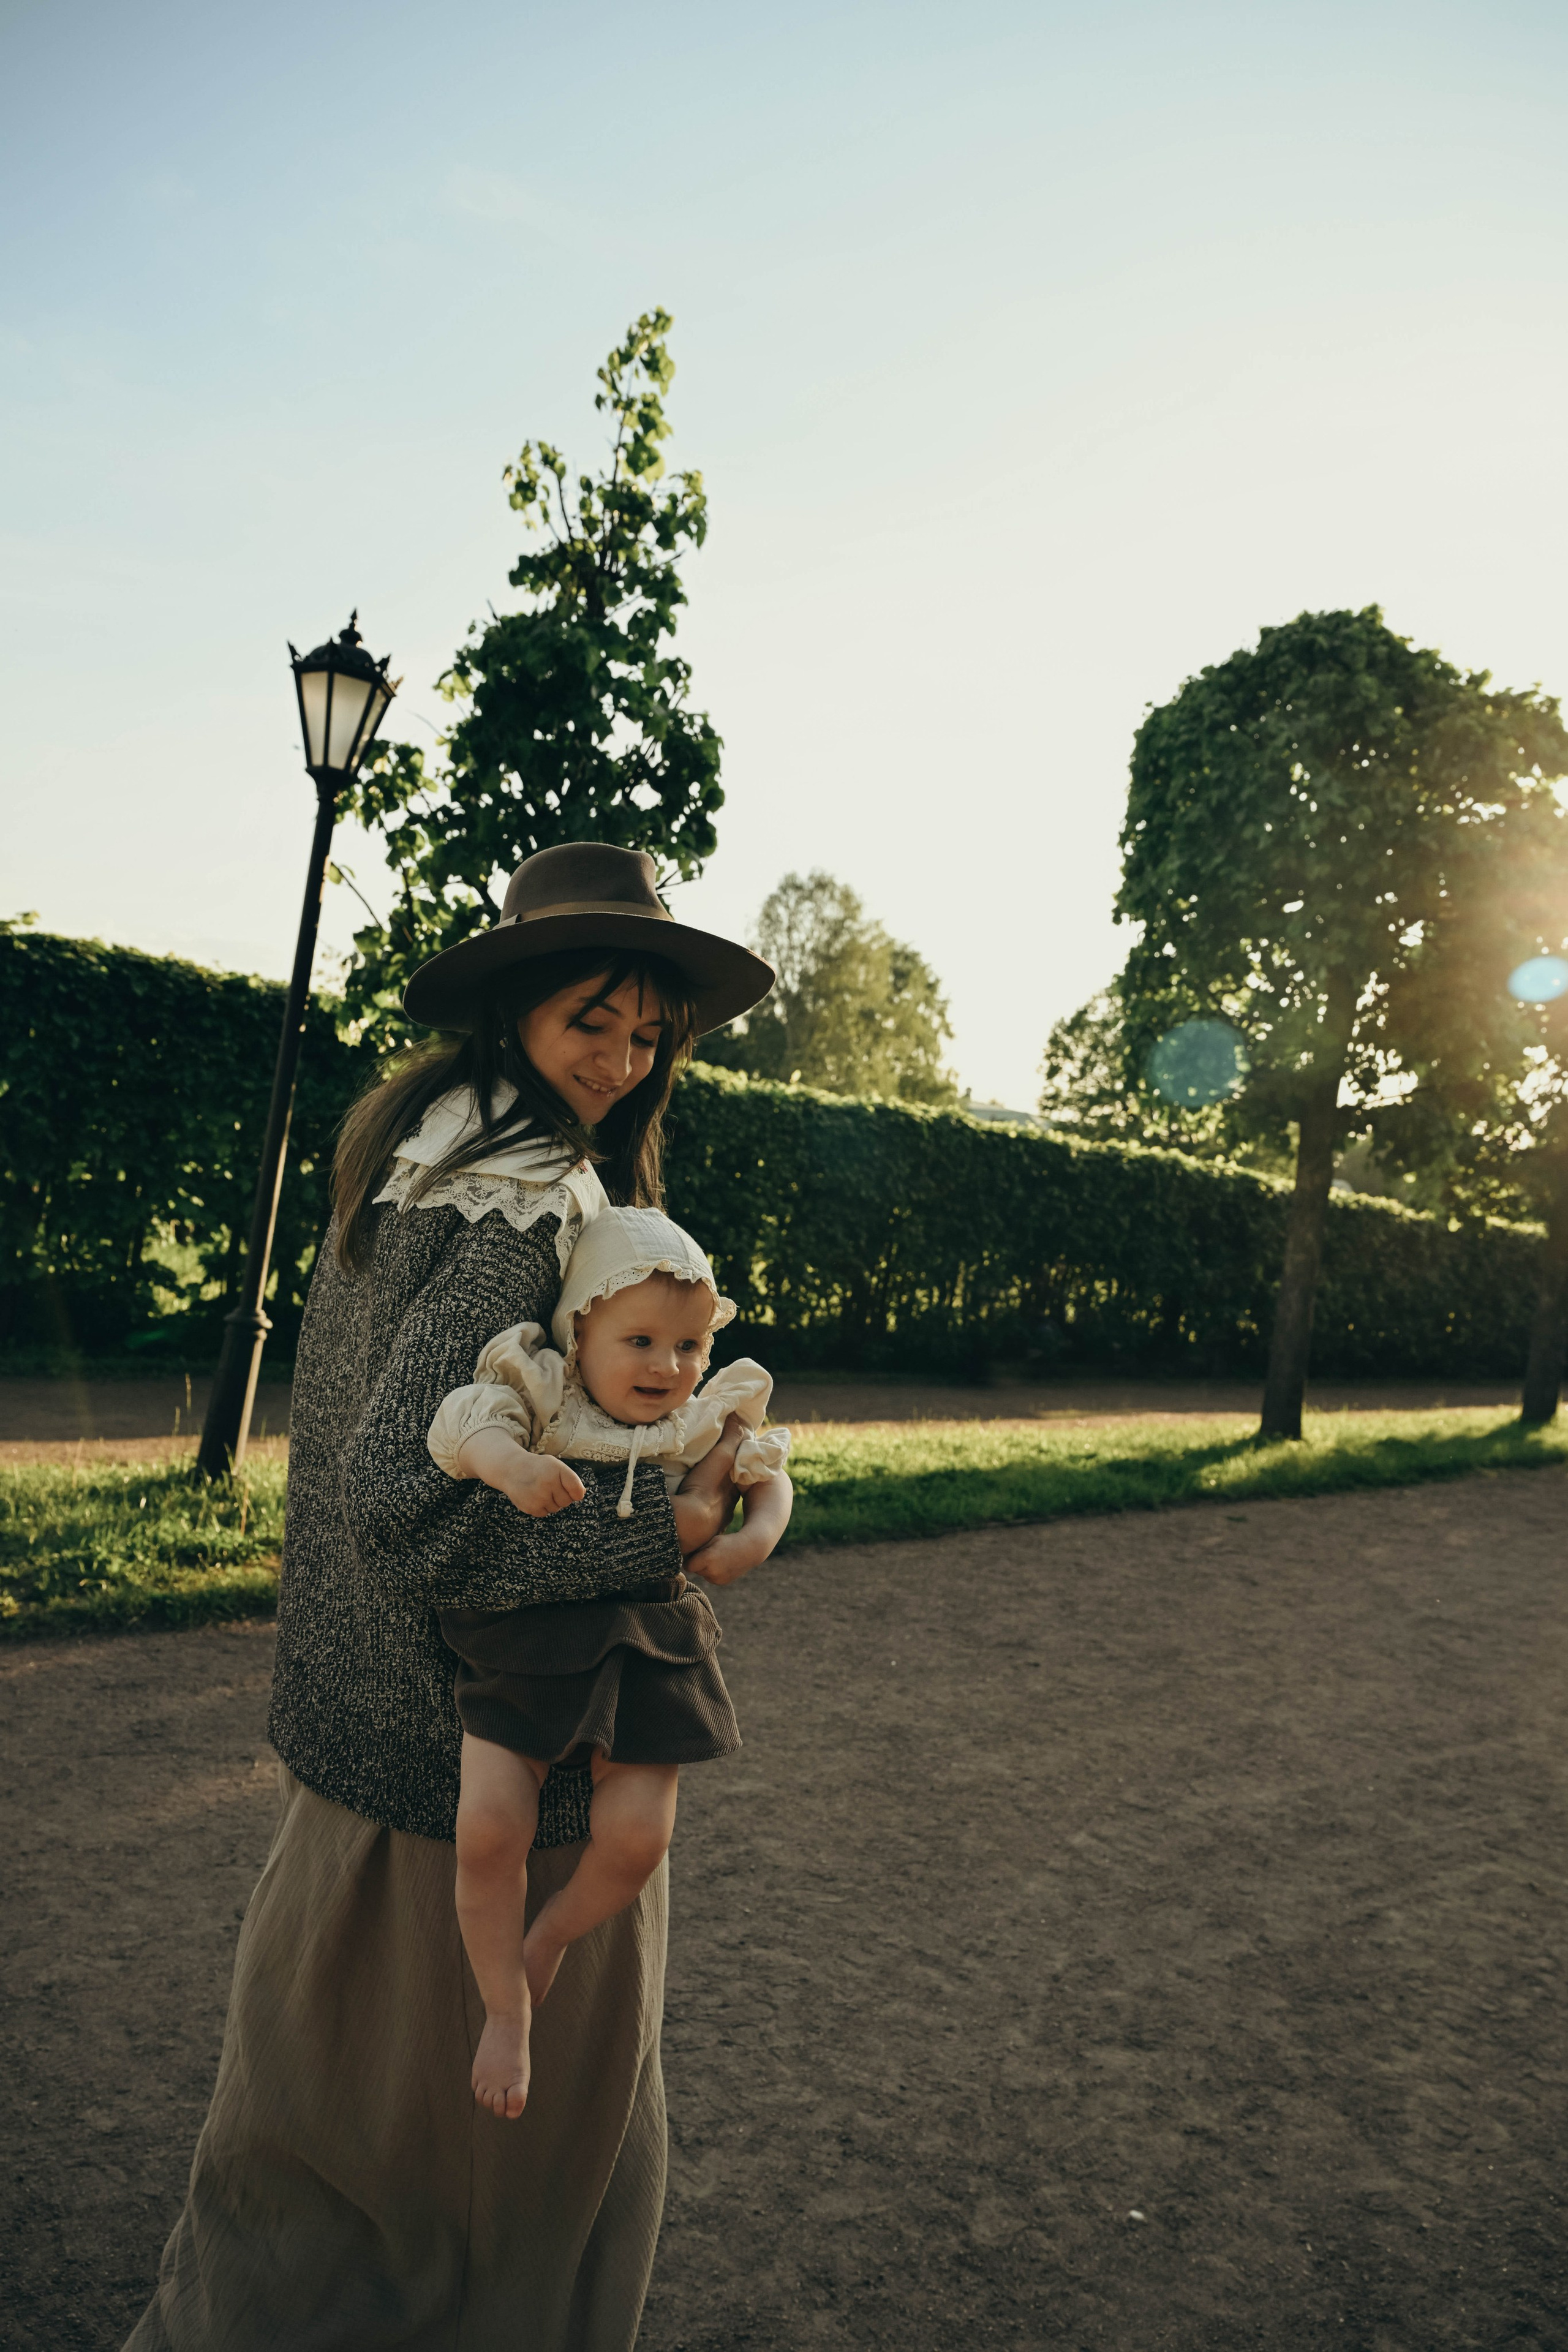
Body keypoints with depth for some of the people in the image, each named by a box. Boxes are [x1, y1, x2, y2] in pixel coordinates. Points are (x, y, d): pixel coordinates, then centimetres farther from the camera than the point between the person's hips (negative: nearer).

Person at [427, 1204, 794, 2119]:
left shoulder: (703, 1424, 3)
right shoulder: (539, 1394, -7)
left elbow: (770, 1472, 17)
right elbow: (460, 1421, -20)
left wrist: (759, 1536, -3)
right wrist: (509, 1463, -40)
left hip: (643, 1652, 2)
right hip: (522, 1645, -2)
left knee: (638, 1836, -10)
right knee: (488, 1827, -14)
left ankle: (549, 1942, 24)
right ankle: (505, 2005, 12)